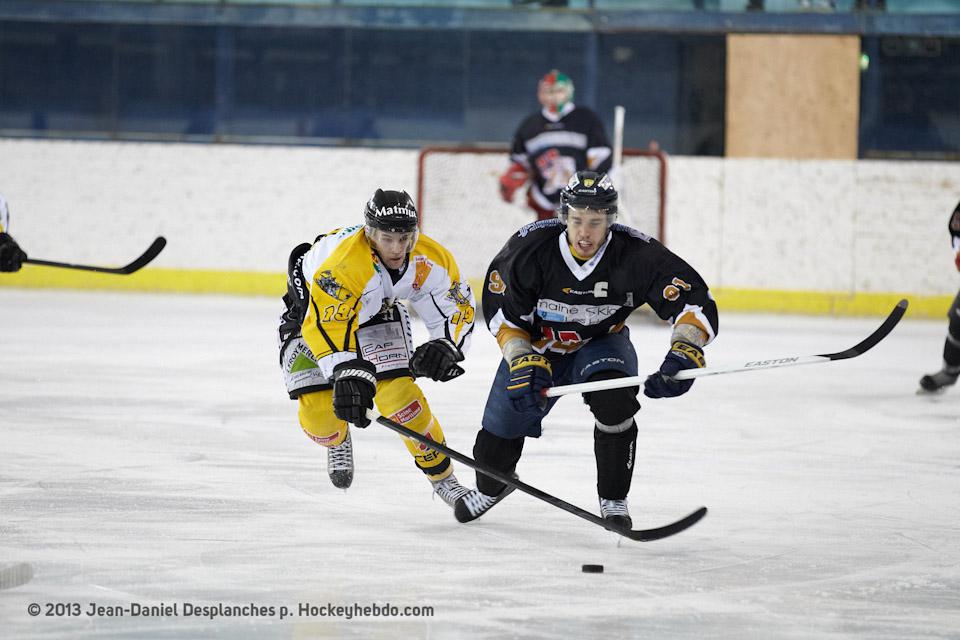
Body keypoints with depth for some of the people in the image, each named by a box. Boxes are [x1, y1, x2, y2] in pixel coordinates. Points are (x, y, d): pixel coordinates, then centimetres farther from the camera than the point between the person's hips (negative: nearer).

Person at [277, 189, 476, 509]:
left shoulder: (431, 259, -26)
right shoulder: (343, 263, -44)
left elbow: (458, 306, -12)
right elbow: (325, 326, -51)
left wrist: (445, 346, -31)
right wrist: (348, 375, -63)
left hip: (378, 313, 3)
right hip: (310, 308, -3)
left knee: (398, 392, -16)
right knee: (318, 410, -14)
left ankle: (441, 475, 1)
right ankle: (337, 442, 23)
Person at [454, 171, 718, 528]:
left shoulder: (636, 255, -30)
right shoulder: (530, 248, -27)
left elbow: (695, 302, -29)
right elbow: (501, 313, -15)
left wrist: (684, 354, -45)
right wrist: (523, 362, -28)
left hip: (601, 342, -1)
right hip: (537, 344, 1)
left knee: (614, 401, -31)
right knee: (501, 428, 4)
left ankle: (613, 501, -11)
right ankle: (491, 486, 42)